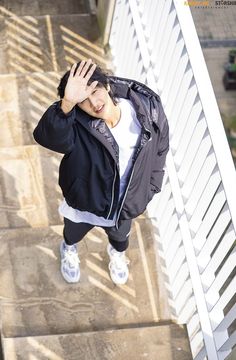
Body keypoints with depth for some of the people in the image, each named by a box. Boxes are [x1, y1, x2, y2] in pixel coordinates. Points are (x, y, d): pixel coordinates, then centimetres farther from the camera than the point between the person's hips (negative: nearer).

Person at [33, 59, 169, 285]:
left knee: (120, 236, 36)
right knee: (74, 233, 33)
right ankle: (69, 249, 71)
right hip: (84, 201, -2)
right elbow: (46, 135, -56)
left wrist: (151, 187, 1)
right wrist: (67, 103, -71)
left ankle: (117, 252, 73)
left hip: (126, 203, 2)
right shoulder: (78, 128, -35)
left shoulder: (148, 108, -26)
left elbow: (160, 148, -7)